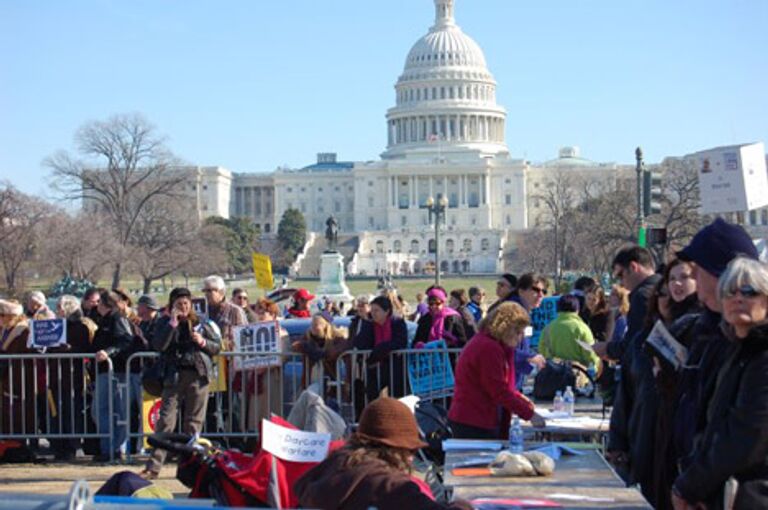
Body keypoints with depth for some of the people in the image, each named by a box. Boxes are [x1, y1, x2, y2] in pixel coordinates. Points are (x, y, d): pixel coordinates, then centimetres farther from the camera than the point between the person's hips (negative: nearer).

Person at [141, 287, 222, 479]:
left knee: (194, 422, 4)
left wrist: (202, 342, -9)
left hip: (198, 375, 1)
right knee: (166, 420, -6)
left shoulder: (202, 322, 8)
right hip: (174, 375, -1)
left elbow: (217, 347, 10)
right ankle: (153, 467, -5)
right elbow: (158, 345, -9)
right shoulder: (165, 322, 7)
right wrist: (173, 323, -13)